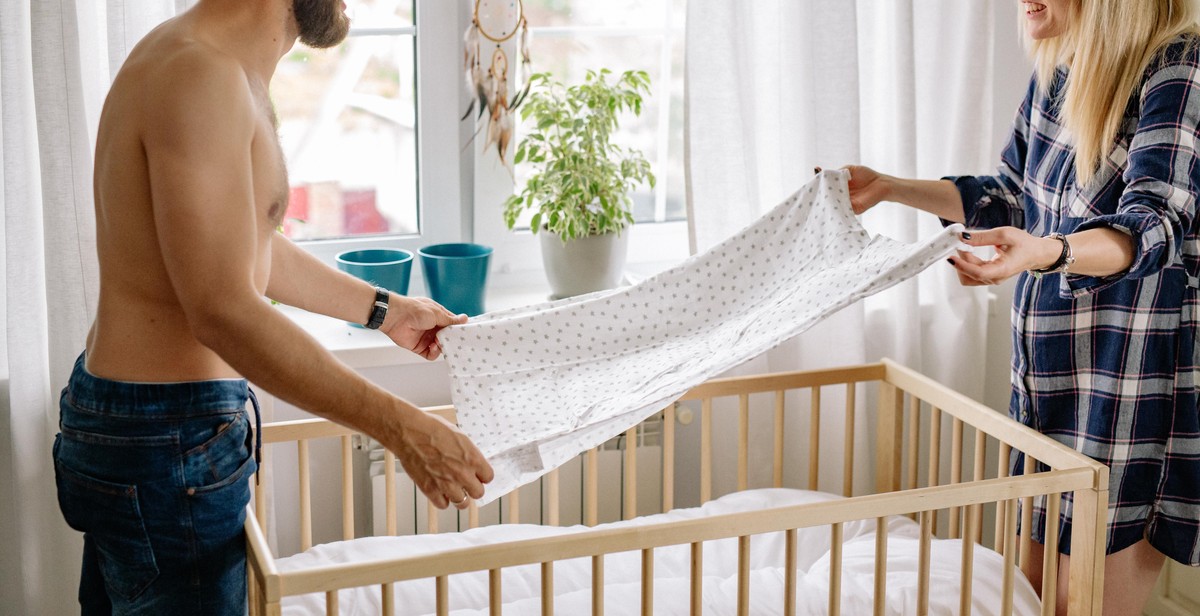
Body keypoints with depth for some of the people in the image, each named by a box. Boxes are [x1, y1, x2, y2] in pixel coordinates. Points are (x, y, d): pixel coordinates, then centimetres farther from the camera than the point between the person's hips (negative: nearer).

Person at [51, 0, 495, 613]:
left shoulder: (228, 68, 9)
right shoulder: (201, 75, -23)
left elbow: (252, 246, 21)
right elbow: (223, 310, -29)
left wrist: (384, 308, 27)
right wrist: (401, 428, -27)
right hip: (166, 446, -10)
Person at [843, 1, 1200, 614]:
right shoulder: (1055, 67, 7)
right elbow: (1009, 197, 20)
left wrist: (1045, 253, -46)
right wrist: (888, 188, 17)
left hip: (1137, 376, -7)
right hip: (1050, 368, 7)